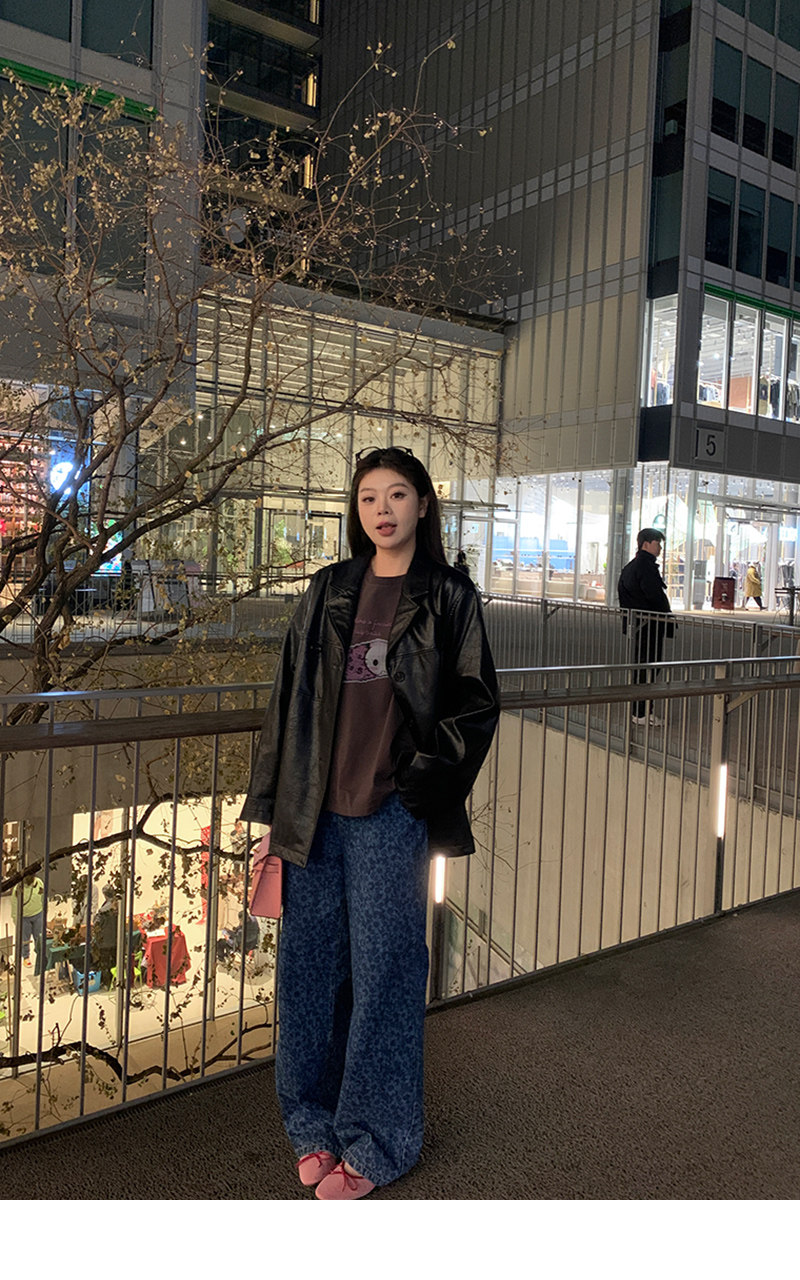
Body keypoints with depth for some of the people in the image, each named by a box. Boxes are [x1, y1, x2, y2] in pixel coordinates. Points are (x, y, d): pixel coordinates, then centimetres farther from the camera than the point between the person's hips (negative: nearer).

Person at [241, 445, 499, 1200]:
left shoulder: (448, 597, 1)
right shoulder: (328, 591, 9)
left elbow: (477, 701, 3)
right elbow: (290, 696, 9)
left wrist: (428, 771, -9)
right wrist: (273, 799, 7)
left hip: (389, 812, -3)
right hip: (315, 809, 3)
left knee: (382, 970, 6)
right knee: (309, 965, 11)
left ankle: (373, 1140, 24)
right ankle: (313, 1120, 31)